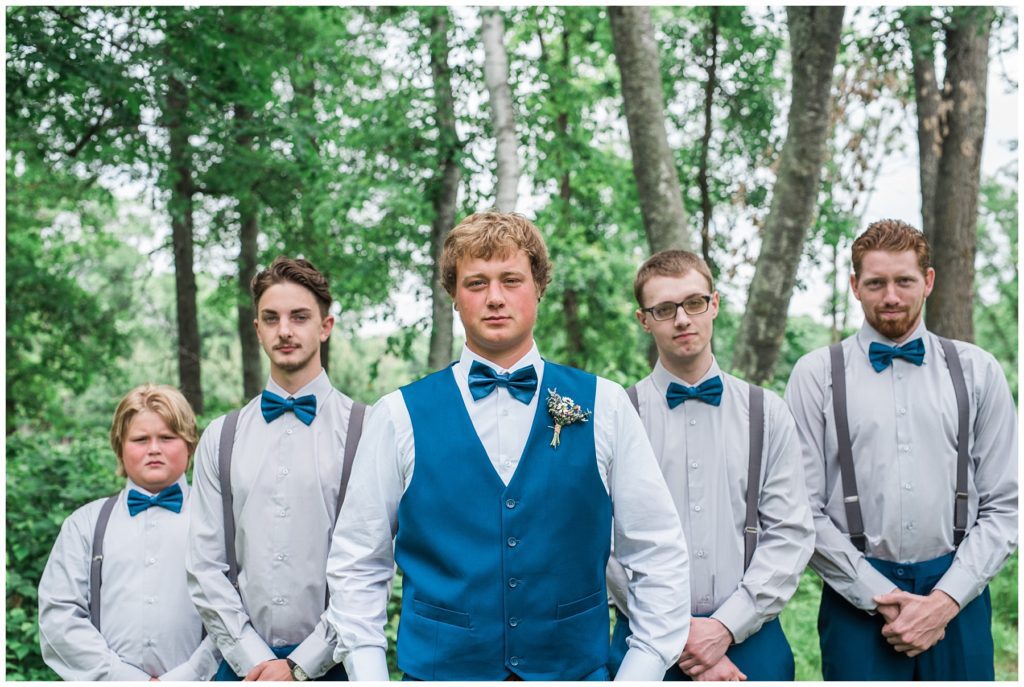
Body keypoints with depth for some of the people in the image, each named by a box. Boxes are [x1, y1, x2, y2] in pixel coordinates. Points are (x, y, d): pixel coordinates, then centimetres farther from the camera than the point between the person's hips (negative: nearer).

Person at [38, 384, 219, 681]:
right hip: (108, 679, 2)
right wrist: (129, 679, -6)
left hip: (191, 679, -2)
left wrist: (185, 678, -12)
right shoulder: (85, 523, 10)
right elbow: (58, 615, 3)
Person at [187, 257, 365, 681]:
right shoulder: (220, 439, 6)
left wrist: (301, 666, -11)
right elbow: (205, 565, 3)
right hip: (242, 663, 2)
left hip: (332, 663, -2)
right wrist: (253, 659, -6)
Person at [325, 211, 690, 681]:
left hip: (576, 670, 1)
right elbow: (356, 568, 2)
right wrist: (370, 676, -6)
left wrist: (640, 672, -6)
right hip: (439, 669, 0)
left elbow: (660, 558, 0)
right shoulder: (400, 415, -3)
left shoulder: (604, 407, -2)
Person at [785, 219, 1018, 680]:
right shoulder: (816, 374, -1)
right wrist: (881, 598, -9)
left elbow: (1004, 505, 2)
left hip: (956, 592, 2)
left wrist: (945, 600, -7)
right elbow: (805, 511, -5)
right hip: (857, 597, -1)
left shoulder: (977, 371, 4)